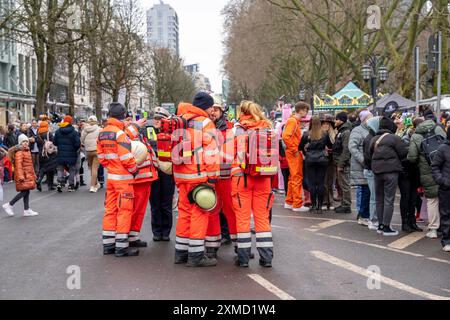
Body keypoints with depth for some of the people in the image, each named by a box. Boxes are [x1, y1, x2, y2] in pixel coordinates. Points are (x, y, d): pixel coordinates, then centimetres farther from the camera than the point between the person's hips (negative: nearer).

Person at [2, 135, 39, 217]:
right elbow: (19, 165, -20)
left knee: (27, 192, 8)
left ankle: (27, 210, 11)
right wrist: (21, 176, -26)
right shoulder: (19, 153, -13)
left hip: (28, 175, 9)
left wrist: (33, 174, 24)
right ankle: (9, 205, 0)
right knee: (24, 191, -11)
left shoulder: (28, 152, 17)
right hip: (23, 176, -9)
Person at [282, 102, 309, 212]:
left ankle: (289, 202, 23)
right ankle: (297, 205, -3)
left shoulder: (296, 121, 17)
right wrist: (294, 150, -19)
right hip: (294, 154, -10)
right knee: (297, 178, -7)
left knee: (293, 178, 15)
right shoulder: (292, 121, -13)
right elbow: (285, 136, -24)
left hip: (295, 153, 10)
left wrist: (297, 149, 13)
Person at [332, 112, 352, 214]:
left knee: (345, 184, -5)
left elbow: (346, 150, -20)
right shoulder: (341, 131, 17)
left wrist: (341, 164, -21)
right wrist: (338, 163, 13)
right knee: (341, 184, 15)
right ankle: (344, 204, 22)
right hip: (339, 162, 10)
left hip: (344, 163, -10)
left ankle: (346, 206, 0)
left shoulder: (346, 132, -15)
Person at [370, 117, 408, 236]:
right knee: (389, 199, -1)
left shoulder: (374, 139, 9)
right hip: (391, 170, -6)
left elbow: (370, 154, 12)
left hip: (377, 170, 6)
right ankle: (386, 227, -1)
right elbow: (404, 153, -9)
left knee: (379, 199, 14)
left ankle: (381, 225, 19)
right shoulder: (394, 138, -9)